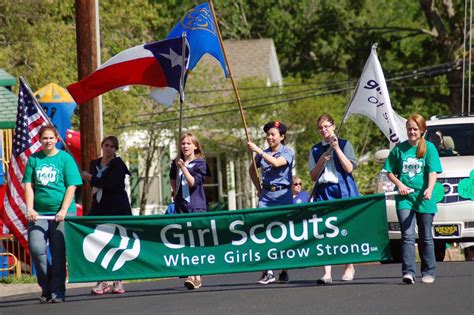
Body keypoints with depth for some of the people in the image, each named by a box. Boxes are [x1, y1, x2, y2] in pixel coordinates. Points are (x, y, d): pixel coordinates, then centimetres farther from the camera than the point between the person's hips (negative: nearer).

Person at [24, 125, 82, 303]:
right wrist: (30, 209, -5)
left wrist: (63, 211, -12)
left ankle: (57, 292, 7)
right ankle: (46, 288, 5)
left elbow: (71, 187, -2)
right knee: (36, 248, -11)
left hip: (62, 213, -2)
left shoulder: (65, 159, 2)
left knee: (59, 253, -2)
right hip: (39, 213, 2)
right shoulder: (34, 160, 9)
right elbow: (29, 186, 7)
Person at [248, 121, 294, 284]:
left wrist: (258, 150, -26)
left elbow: (276, 163, -24)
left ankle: (284, 272, 10)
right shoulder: (263, 154, 9)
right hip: (266, 196, 4)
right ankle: (268, 271, -9)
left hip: (283, 195, -3)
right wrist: (259, 188, 15)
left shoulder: (287, 153, -3)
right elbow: (252, 170, 26)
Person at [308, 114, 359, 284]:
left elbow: (349, 168, -7)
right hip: (323, 192, 2)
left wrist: (337, 148, -11)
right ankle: (327, 273, -14)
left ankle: (349, 267, 18)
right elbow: (313, 176, 10)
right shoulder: (315, 150, 13)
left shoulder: (344, 144, 5)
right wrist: (322, 160, -6)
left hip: (343, 190, -2)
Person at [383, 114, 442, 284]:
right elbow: (390, 172, 13)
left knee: (426, 237, 8)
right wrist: (399, 184, -6)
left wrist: (429, 189, -26)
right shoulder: (399, 148, 6)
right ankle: (408, 272, -17)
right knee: (408, 235, -11)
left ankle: (428, 272, 17)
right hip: (404, 198, 0)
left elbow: (433, 172, -8)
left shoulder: (429, 148, 1)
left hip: (423, 199, 0)